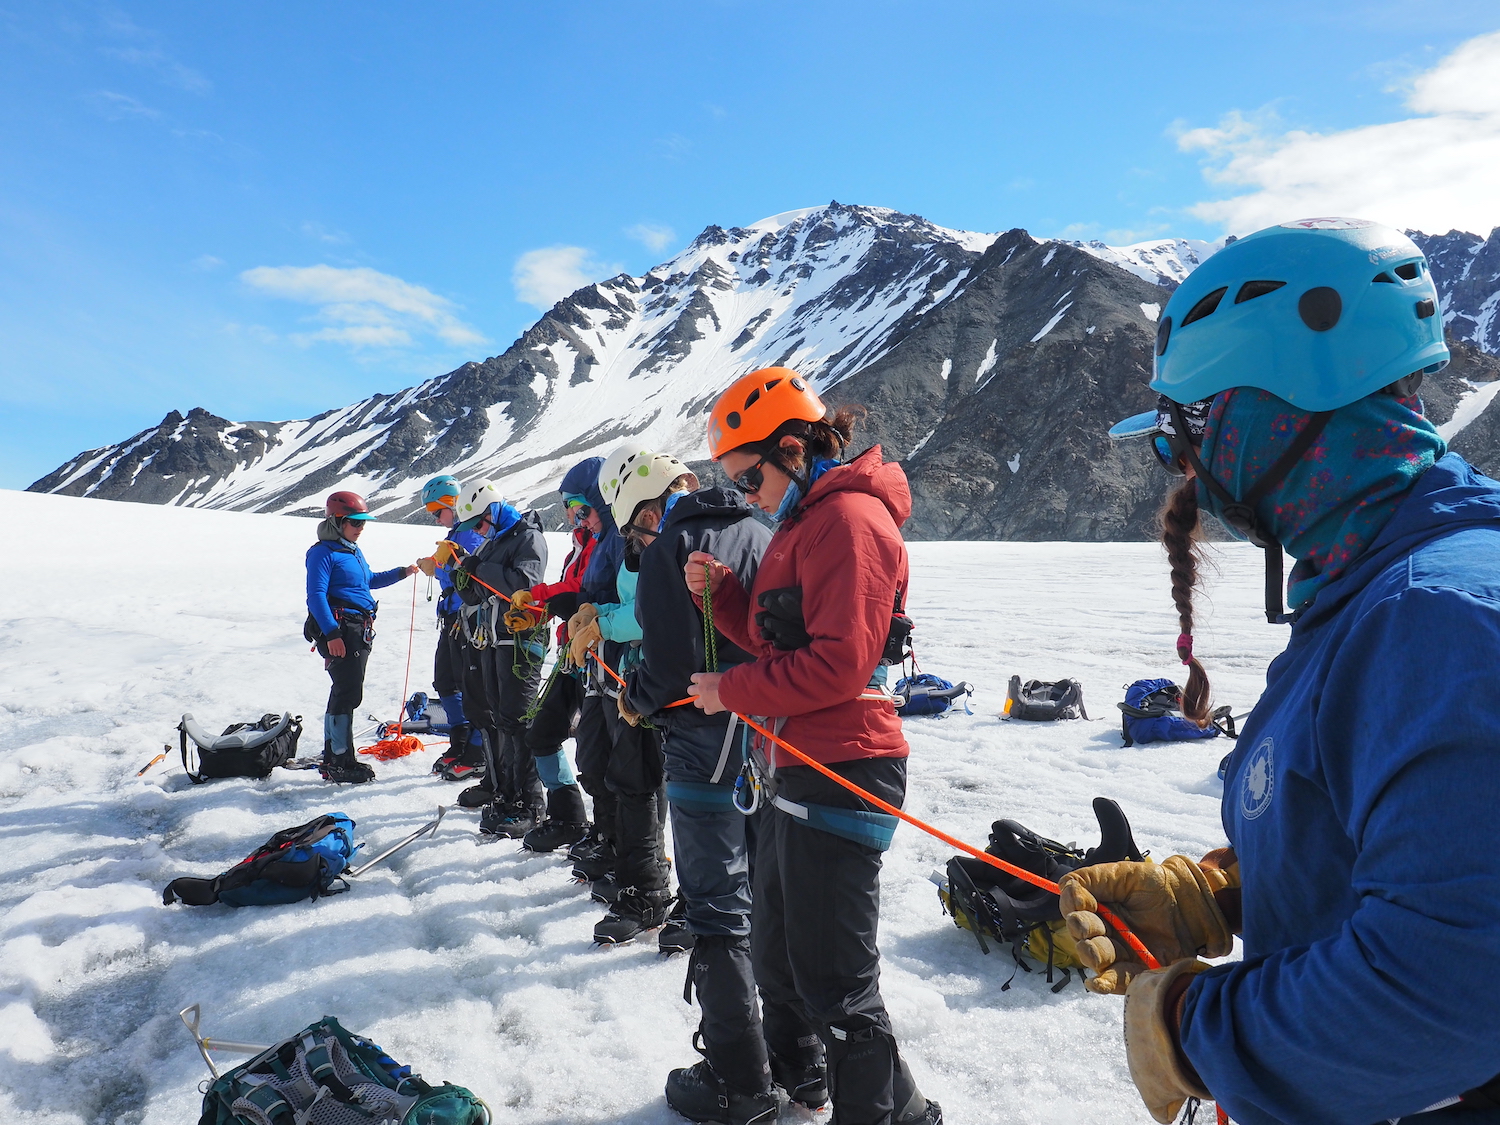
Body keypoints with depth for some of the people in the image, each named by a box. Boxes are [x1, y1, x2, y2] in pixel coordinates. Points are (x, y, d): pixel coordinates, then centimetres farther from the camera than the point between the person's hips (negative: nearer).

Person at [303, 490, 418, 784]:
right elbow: (316, 596, -16)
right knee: (348, 692, -10)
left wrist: (401, 573, 22)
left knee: (346, 691, 14)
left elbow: (369, 580, 32)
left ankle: (332, 756, 24)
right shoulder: (323, 553, -10)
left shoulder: (354, 551, 18)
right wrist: (331, 634, -23)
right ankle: (340, 762, -3)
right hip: (339, 631, -10)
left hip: (360, 630, 10)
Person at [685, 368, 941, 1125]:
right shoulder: (806, 521, 16)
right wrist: (721, 593, 3)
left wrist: (732, 690, -15)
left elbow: (837, 662, -24)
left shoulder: (850, 518, -17)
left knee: (833, 981, -1)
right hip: (798, 771, 11)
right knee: (775, 950, 26)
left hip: (841, 776, -11)